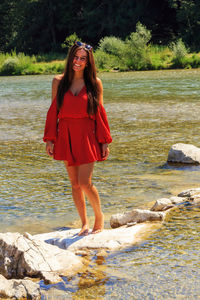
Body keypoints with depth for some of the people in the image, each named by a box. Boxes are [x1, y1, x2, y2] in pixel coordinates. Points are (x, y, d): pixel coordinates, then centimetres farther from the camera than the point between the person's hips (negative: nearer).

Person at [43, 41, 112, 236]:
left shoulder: (95, 83, 2)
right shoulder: (59, 81, 5)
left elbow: (100, 113, 4)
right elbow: (53, 112, 7)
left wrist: (105, 142, 1)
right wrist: (49, 139, 3)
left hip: (86, 136, -2)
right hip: (65, 137, 2)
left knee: (85, 183, -9)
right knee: (74, 183, 7)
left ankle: (99, 216, 17)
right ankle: (84, 223, 21)